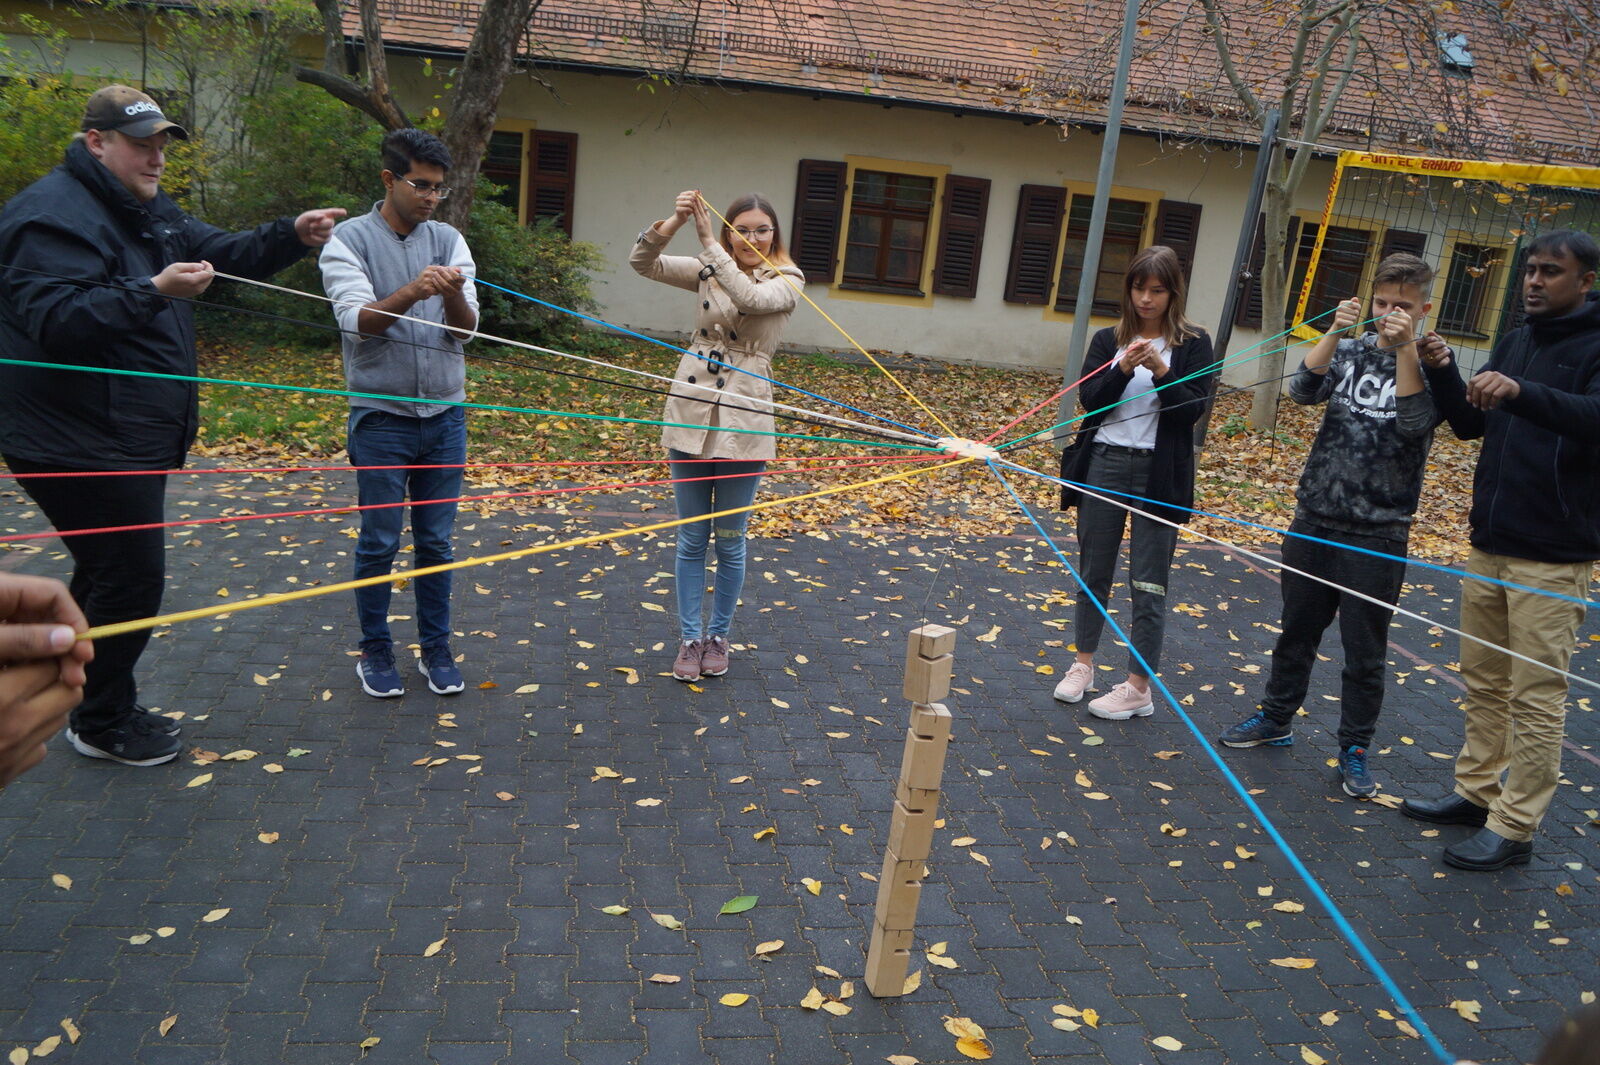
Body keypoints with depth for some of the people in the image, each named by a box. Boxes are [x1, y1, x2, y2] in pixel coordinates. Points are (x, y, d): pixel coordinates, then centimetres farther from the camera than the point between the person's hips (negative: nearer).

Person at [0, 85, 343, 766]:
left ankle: (102, 708, 35)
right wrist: (154, 291, -36)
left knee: (107, 574, 19)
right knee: (131, 577, -5)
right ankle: (101, 724, 13)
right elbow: (55, 321, -27)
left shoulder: (148, 211, 15)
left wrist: (292, 235, 1)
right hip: (83, 445, -10)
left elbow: (225, 254, 17)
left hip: (131, 439, 11)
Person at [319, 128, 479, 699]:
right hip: (381, 416, -3)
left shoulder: (448, 241, 6)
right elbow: (358, 321, -15)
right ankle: (375, 652, 20)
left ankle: (436, 649, 22)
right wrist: (410, 294, -32)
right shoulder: (350, 239, -3)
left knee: (437, 541, 10)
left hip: (444, 415, 3)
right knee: (379, 542, 5)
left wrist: (453, 295, -23)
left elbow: (465, 329, -2)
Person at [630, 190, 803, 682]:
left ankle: (718, 636, 26)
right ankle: (690, 638, 21)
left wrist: (707, 240, -25)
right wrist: (673, 222, -22)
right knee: (691, 539, 9)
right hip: (691, 414, 2)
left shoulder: (786, 281, -2)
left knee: (729, 541, 9)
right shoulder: (708, 271, 6)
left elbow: (750, 297, -24)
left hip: (743, 423, -2)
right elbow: (643, 262, -5)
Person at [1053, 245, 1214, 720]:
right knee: (1093, 572, 12)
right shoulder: (1108, 340, 7)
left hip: (1159, 474, -3)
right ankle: (1083, 664, 29)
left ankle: (1139, 689, 8)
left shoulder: (1192, 344, 1)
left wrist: (1161, 370, -22)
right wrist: (1123, 368, -20)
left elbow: (1191, 409, -8)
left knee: (1148, 582, 1)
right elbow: (1090, 400, -4)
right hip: (1104, 466, 3)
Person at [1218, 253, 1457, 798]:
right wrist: (1336, 331, -21)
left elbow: (1415, 422, -21)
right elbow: (1304, 390, -12)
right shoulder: (1350, 349, 4)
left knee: (1365, 650, 6)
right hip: (1314, 519, 3)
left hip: (1378, 535, -3)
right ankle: (1276, 717, 33)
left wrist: (1406, 348, -25)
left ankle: (1354, 749, 21)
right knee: (1297, 629, 16)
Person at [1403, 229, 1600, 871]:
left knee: (1535, 696, -1)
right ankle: (1476, 792, 27)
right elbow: (1472, 423, 13)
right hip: (1489, 544, 7)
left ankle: (1514, 828, 6)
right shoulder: (1515, 342, 12)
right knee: (1482, 681, 15)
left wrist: (1522, 392, -41)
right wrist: (1441, 371, -3)